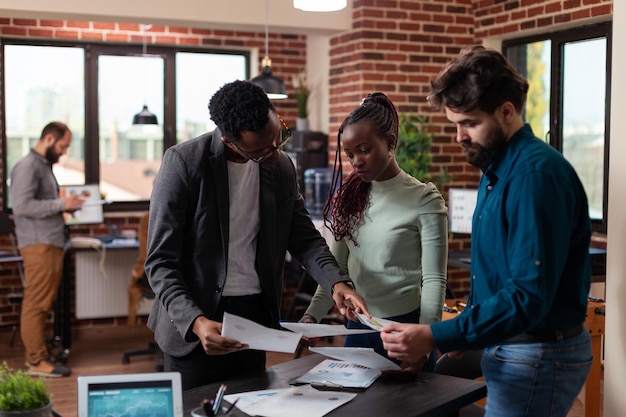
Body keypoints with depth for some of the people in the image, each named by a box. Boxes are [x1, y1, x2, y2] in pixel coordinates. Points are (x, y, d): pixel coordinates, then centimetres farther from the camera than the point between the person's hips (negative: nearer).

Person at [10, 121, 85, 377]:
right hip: (38, 245, -9)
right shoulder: (27, 167, -10)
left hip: (52, 244, 9)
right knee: (36, 304, -5)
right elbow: (23, 205, -19)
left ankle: (34, 353, 19)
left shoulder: (45, 165, 19)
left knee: (43, 303, 12)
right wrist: (61, 204, -16)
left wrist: (65, 206, 5)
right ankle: (37, 361, -1)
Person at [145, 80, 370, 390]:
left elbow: (304, 238, 10)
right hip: (193, 326, -4)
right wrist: (195, 322, -30)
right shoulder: (183, 162, -14)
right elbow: (160, 262, -15)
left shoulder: (282, 167, 1)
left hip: (256, 317, 4)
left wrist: (337, 282, -9)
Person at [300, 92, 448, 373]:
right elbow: (336, 268, 7)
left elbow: (434, 280, -11)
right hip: (357, 327, 5)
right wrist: (312, 316, -7)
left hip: (404, 325, -5)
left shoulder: (424, 200, -10)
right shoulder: (350, 197, 6)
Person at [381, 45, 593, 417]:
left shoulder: (537, 173, -22)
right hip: (510, 349, 9)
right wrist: (465, 334, 7)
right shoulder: (496, 170, 10)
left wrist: (436, 338, -29)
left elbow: (529, 296, -28)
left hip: (538, 357, -9)